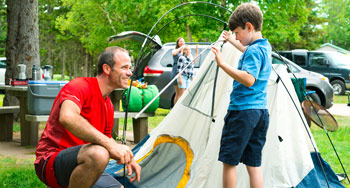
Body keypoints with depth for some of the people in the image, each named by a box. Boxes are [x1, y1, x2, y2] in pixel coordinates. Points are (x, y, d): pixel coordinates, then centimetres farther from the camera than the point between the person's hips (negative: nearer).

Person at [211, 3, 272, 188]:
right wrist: (232, 41, 48)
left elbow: (248, 79, -28)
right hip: (261, 112, 9)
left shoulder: (253, 50, -14)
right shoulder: (265, 47, 15)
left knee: (229, 161, 0)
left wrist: (223, 64, -29)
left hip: (242, 111, -9)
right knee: (253, 164, 10)